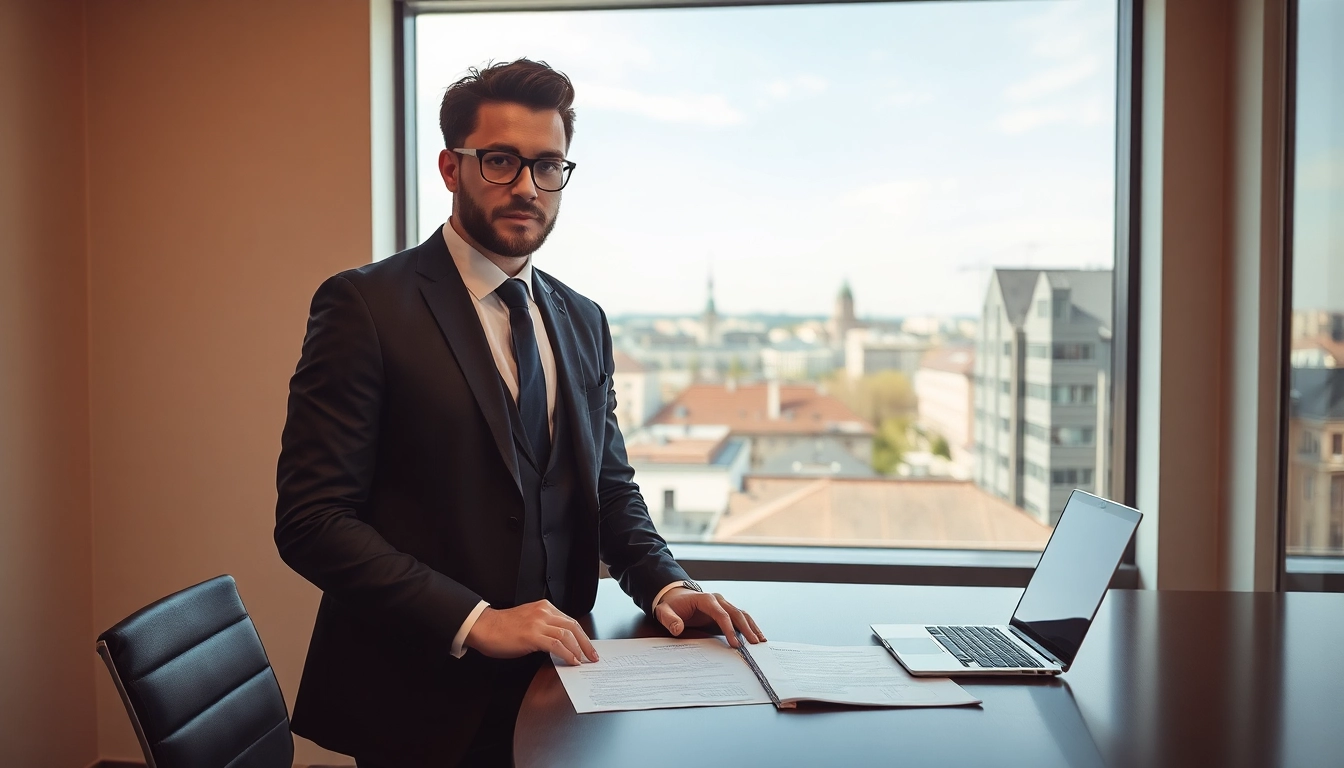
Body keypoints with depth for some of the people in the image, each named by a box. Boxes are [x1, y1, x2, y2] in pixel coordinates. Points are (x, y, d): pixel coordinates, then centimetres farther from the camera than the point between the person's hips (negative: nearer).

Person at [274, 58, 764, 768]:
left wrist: (664, 584, -4)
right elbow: (311, 519, -16)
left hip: (554, 683, 6)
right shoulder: (365, 305, -11)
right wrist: (474, 622, -22)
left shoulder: (584, 323, 8)